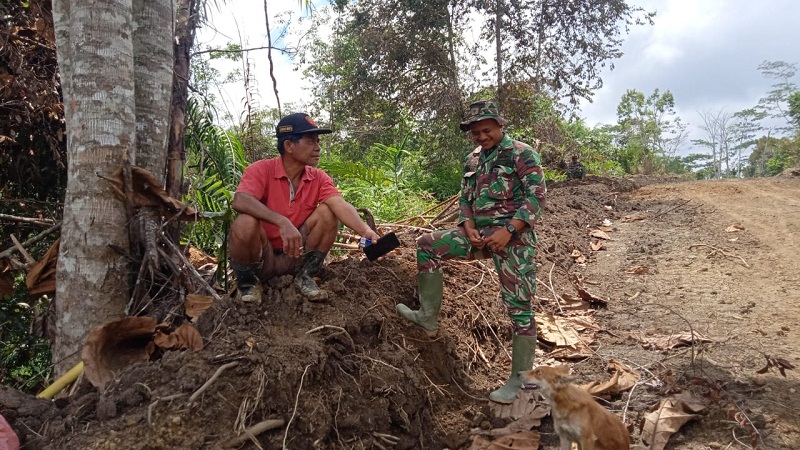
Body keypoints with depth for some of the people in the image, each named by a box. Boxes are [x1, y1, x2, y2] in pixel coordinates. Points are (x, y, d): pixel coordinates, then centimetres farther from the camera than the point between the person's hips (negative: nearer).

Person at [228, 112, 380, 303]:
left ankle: (304, 276, -1)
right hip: (261, 257, -3)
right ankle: (248, 283, -5)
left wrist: (366, 231, -42)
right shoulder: (261, 170, -14)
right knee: (246, 223, -34)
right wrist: (283, 222, -47)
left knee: (327, 213, -16)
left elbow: (341, 205, -22)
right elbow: (240, 201, -34)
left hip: (295, 256, 3)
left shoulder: (319, 178, -3)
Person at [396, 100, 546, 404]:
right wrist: (470, 229, -2)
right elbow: (465, 198, 17)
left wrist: (507, 230, -20)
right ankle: (429, 318, 6)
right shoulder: (473, 160, 15)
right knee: (428, 245, 1)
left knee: (518, 307, -5)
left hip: (513, 236, -7)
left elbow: (536, 197, -12)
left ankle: (520, 380, 3)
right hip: (481, 234, 7)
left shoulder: (522, 154, -5)